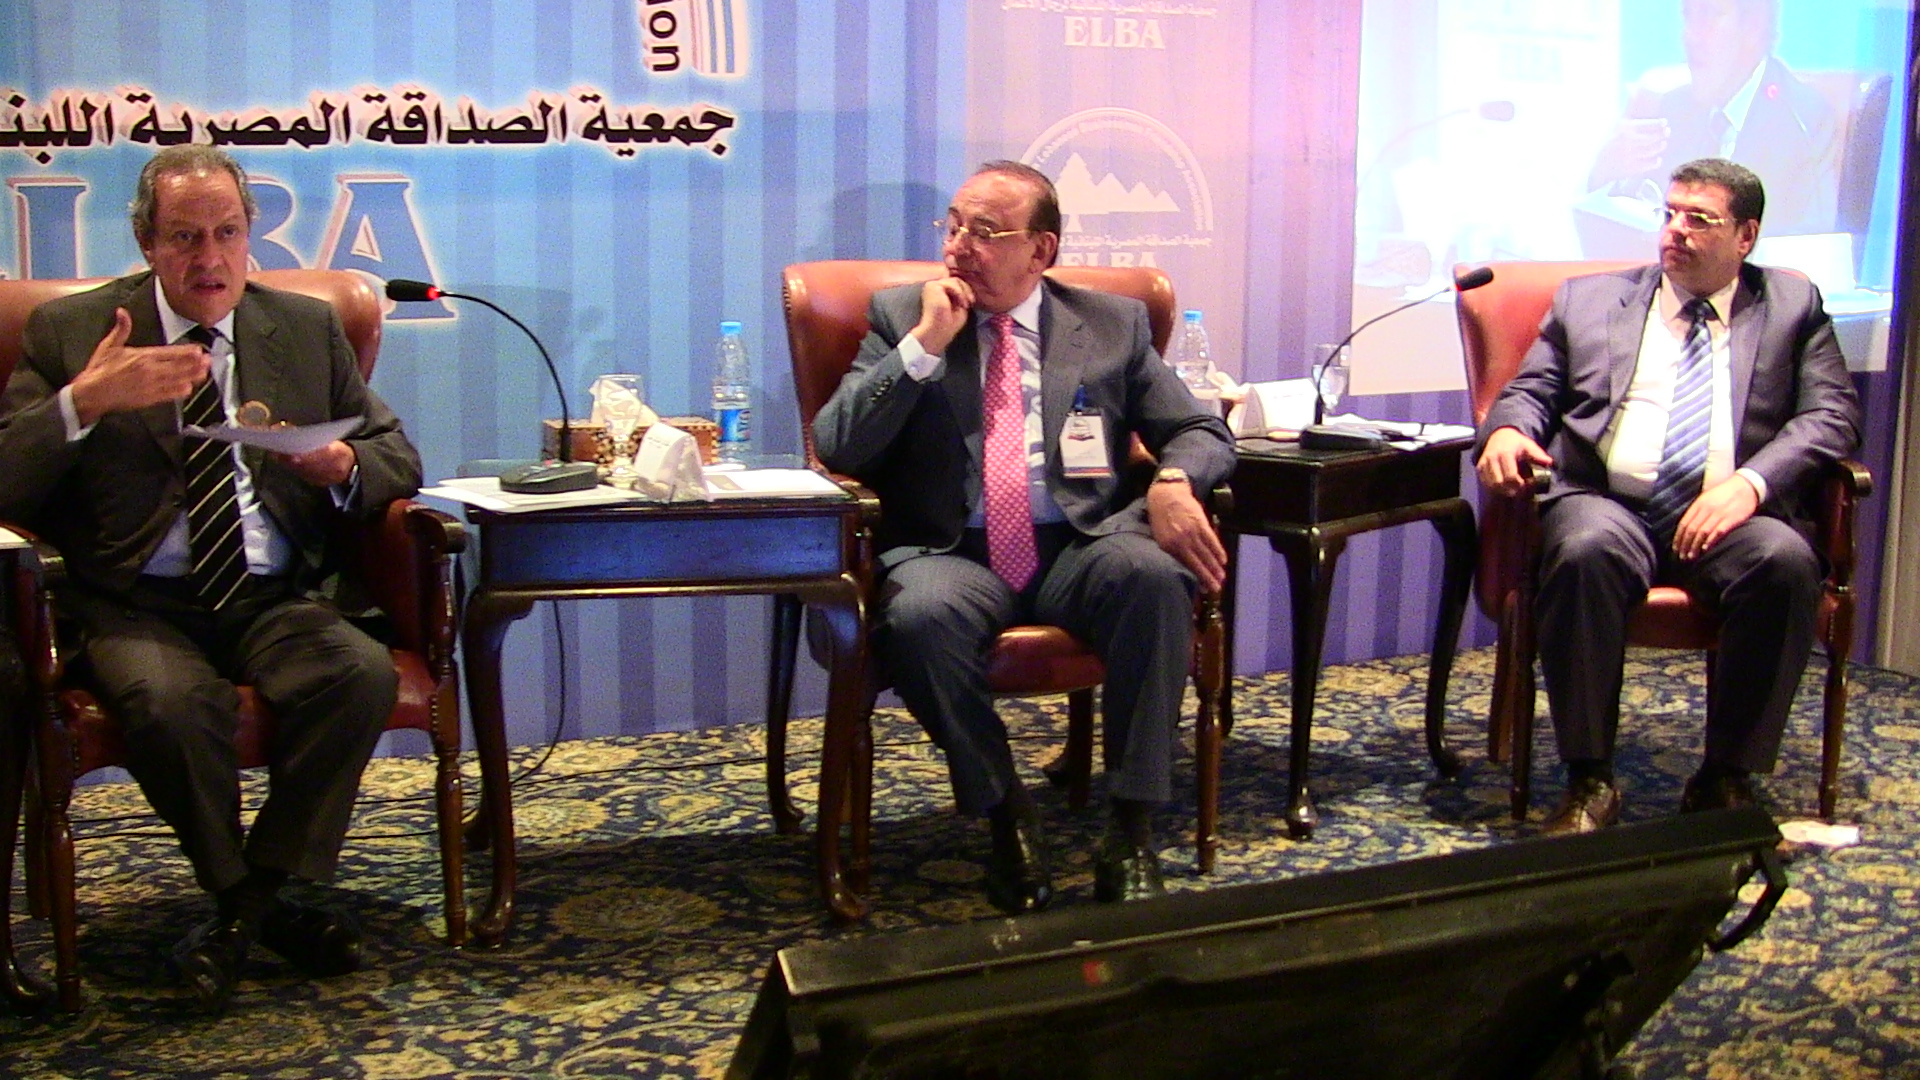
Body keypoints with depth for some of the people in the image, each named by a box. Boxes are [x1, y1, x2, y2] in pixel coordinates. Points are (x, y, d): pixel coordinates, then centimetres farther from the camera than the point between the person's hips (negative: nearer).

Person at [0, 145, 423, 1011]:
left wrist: (345, 467, -11)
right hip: (136, 606, -2)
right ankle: (262, 904, -8)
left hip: (273, 601, 2)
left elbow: (398, 457, 12)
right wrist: (81, 404, -19)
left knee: (364, 672, -29)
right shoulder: (71, 331, 7)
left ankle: (244, 907, -10)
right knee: (172, 700, -35)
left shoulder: (309, 328, 15)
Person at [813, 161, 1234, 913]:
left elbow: (1203, 432, 11)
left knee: (1154, 573, -33)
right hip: (955, 557, -1)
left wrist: (1172, 483, -13)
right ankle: (1005, 815, -12)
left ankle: (1131, 831, -21)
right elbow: (837, 448, 1)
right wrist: (925, 344, -8)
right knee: (919, 614, -35)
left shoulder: (1113, 323, 12)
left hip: (1081, 552, 1)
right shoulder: (900, 315, 10)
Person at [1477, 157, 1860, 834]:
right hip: (1608, 503, 0)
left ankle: (1727, 778, -18)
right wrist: (1507, 430, -9)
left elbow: (1832, 415, 6)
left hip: (1734, 516, 0)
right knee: (1587, 552, -36)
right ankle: (1589, 780, -23)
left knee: (1786, 562, -34)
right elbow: (1531, 390, 17)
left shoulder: (1794, 306, 18)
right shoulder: (1588, 298, 22)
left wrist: (1749, 482, -13)